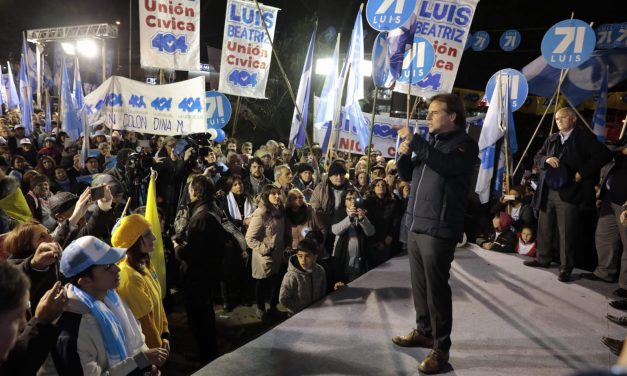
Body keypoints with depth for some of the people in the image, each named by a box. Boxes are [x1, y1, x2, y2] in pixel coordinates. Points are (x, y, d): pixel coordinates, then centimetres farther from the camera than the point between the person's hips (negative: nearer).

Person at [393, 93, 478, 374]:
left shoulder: (464, 144, -4)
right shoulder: (431, 141, 17)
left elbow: (447, 165, -25)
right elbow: (407, 175, 19)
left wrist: (414, 142, -21)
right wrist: (404, 155, 0)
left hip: (438, 228, -7)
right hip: (415, 224, 7)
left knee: (436, 287, -3)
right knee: (419, 283, 15)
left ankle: (441, 346, 9)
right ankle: (424, 331, 30)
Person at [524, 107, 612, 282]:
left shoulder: (585, 137, -2)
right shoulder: (551, 139, 14)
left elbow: (604, 155, -9)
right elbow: (536, 157, 15)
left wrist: (582, 172, -14)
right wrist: (546, 159, -8)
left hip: (569, 193, -5)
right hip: (547, 192, 6)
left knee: (566, 232, -1)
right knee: (544, 229, 14)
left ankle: (566, 268, 8)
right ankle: (543, 258, 28)